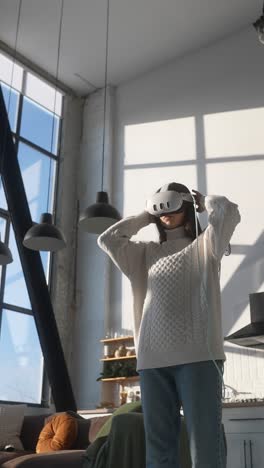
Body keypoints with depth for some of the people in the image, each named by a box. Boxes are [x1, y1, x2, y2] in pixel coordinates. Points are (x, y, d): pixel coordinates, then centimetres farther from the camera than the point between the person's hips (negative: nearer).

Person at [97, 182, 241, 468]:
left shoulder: (204, 245, 12)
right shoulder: (147, 253, 23)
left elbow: (228, 212, -4)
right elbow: (107, 239, 18)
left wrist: (202, 200, 16)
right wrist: (145, 217, 22)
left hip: (198, 355, -4)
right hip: (153, 359, 4)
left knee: (205, 445, -8)